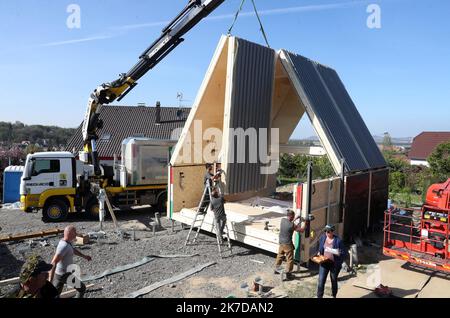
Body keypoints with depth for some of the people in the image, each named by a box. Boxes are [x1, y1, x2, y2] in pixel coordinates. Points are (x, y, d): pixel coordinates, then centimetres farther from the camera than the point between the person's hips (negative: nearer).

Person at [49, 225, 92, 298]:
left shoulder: (64, 241, 4)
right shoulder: (64, 246, -27)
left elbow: (73, 250, 24)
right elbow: (53, 263, -32)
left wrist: (84, 256, 26)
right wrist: (50, 280, -33)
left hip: (58, 273, 9)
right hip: (65, 275, -9)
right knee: (82, 288, 7)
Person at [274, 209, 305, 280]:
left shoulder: (282, 220, -5)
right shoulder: (292, 225, -24)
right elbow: (301, 230, -13)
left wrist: (296, 218, 19)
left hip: (281, 242, 7)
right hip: (287, 244, -7)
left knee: (280, 256, 23)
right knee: (290, 259, 7)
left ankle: (276, 270, 36)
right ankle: (288, 274, 13)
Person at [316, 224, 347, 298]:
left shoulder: (338, 240, -14)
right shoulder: (322, 237, -1)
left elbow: (344, 252, -9)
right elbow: (319, 247, 17)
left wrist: (337, 253, -27)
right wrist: (319, 252, 0)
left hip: (334, 264, -2)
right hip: (324, 263, 2)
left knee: (334, 281, 17)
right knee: (321, 281, -4)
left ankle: (334, 296, 39)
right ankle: (319, 296, 7)